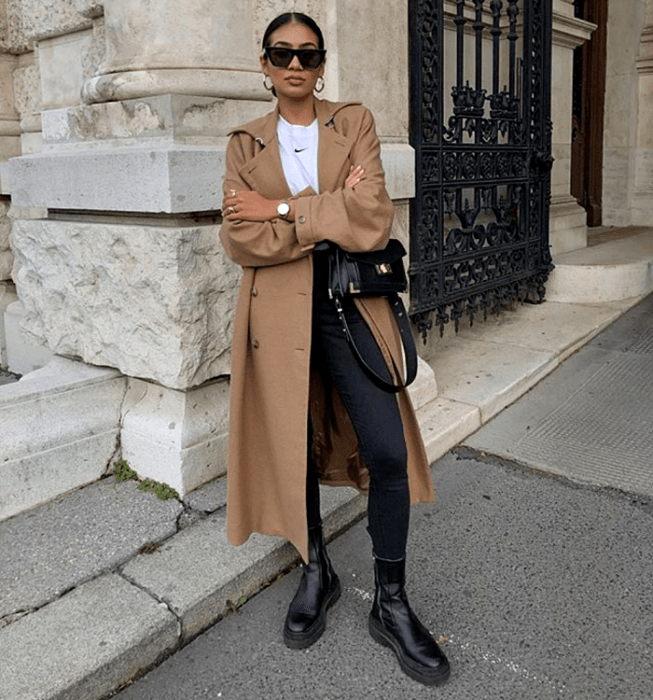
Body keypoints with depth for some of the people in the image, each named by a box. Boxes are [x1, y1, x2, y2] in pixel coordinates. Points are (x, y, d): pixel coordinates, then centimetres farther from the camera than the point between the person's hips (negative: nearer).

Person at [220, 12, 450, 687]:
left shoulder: (355, 122, 6)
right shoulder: (245, 144, 9)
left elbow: (373, 219, -10)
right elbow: (240, 240, -6)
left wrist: (284, 210, -9)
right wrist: (329, 217, -10)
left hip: (350, 303, 0)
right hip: (279, 309, 1)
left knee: (387, 450, -7)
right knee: (294, 444, 8)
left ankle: (390, 604, 13)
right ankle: (315, 571, 32)